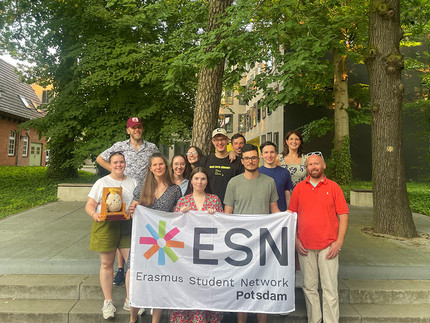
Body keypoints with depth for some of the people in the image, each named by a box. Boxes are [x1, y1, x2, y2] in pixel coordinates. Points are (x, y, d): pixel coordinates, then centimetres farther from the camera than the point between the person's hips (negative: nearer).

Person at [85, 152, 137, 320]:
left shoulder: (133, 182, 13)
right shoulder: (102, 182, 8)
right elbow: (89, 205, 4)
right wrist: (94, 214, -17)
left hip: (127, 225, 1)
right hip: (105, 224, -1)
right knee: (107, 263, 5)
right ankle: (108, 301, 21)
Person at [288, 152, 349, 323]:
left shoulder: (333, 187, 2)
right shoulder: (299, 187, 6)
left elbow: (343, 216, 0)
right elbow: (292, 215, 9)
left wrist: (339, 242, -6)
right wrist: (295, 239, 2)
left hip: (328, 247, -2)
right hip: (305, 246, 2)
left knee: (330, 288, 2)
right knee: (309, 287, 11)